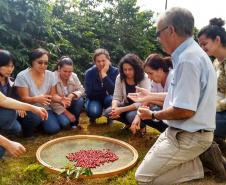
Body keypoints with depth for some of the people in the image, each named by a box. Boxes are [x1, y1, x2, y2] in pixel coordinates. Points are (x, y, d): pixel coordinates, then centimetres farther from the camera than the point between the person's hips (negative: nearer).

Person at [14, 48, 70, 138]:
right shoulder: (22, 76, -14)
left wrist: (60, 99, -22)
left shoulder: (50, 75, -2)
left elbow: (53, 95, 2)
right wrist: (36, 99, -41)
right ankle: (27, 131, -2)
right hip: (28, 110, -4)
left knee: (54, 129, -17)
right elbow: (24, 99, -19)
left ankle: (39, 122, 17)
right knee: (35, 116, -38)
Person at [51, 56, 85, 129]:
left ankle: (74, 123, -4)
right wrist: (67, 113, -21)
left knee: (80, 100, -25)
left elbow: (82, 90, -8)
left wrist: (72, 95, -31)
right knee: (65, 121, -31)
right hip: (58, 107, -4)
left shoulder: (74, 76, -6)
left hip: (70, 104, 5)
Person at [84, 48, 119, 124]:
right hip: (94, 100, -1)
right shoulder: (89, 73, -14)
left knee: (111, 98, -35)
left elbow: (114, 91, -29)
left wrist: (104, 74, -32)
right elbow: (90, 94, -15)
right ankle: (93, 117, 6)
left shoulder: (114, 71, -15)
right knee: (94, 111, -34)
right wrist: (105, 93, -20)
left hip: (107, 99, 1)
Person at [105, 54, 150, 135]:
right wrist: (114, 108, -32)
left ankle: (142, 126, 1)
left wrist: (121, 110, -33)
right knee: (108, 112, -19)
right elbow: (116, 98, -7)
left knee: (131, 115, -36)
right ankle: (128, 123, 10)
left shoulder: (144, 78, -20)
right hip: (127, 104, 5)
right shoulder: (120, 78, -7)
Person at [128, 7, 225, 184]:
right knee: (150, 163, 18)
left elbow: (185, 110, -28)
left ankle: (202, 161, -1)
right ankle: (203, 155, 10)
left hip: (188, 137, -10)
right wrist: (151, 96, 23)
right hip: (181, 131, 10)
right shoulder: (191, 53, 9)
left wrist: (153, 115, -11)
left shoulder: (187, 59, -25)